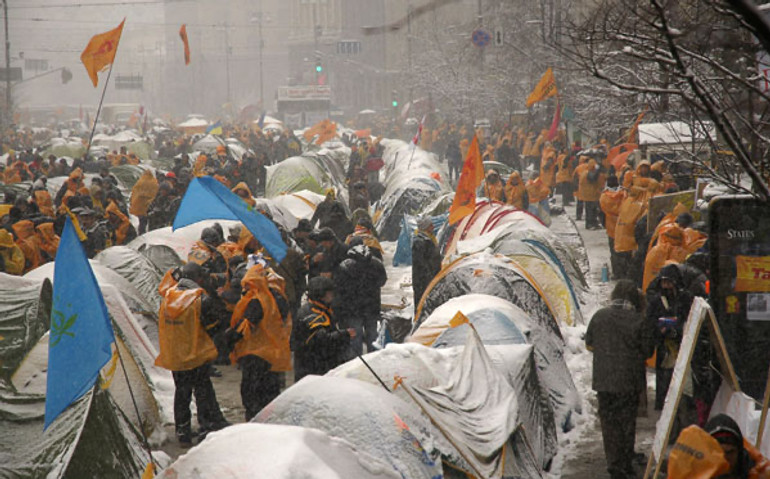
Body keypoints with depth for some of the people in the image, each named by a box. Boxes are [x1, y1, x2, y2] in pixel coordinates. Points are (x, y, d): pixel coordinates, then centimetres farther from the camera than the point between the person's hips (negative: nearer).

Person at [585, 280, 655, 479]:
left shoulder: (599, 316, -2)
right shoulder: (639, 321, -10)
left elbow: (589, 345, 9)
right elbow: (648, 352, -4)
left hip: (604, 379, 1)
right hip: (630, 380, -1)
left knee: (609, 421, 7)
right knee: (627, 421, 11)